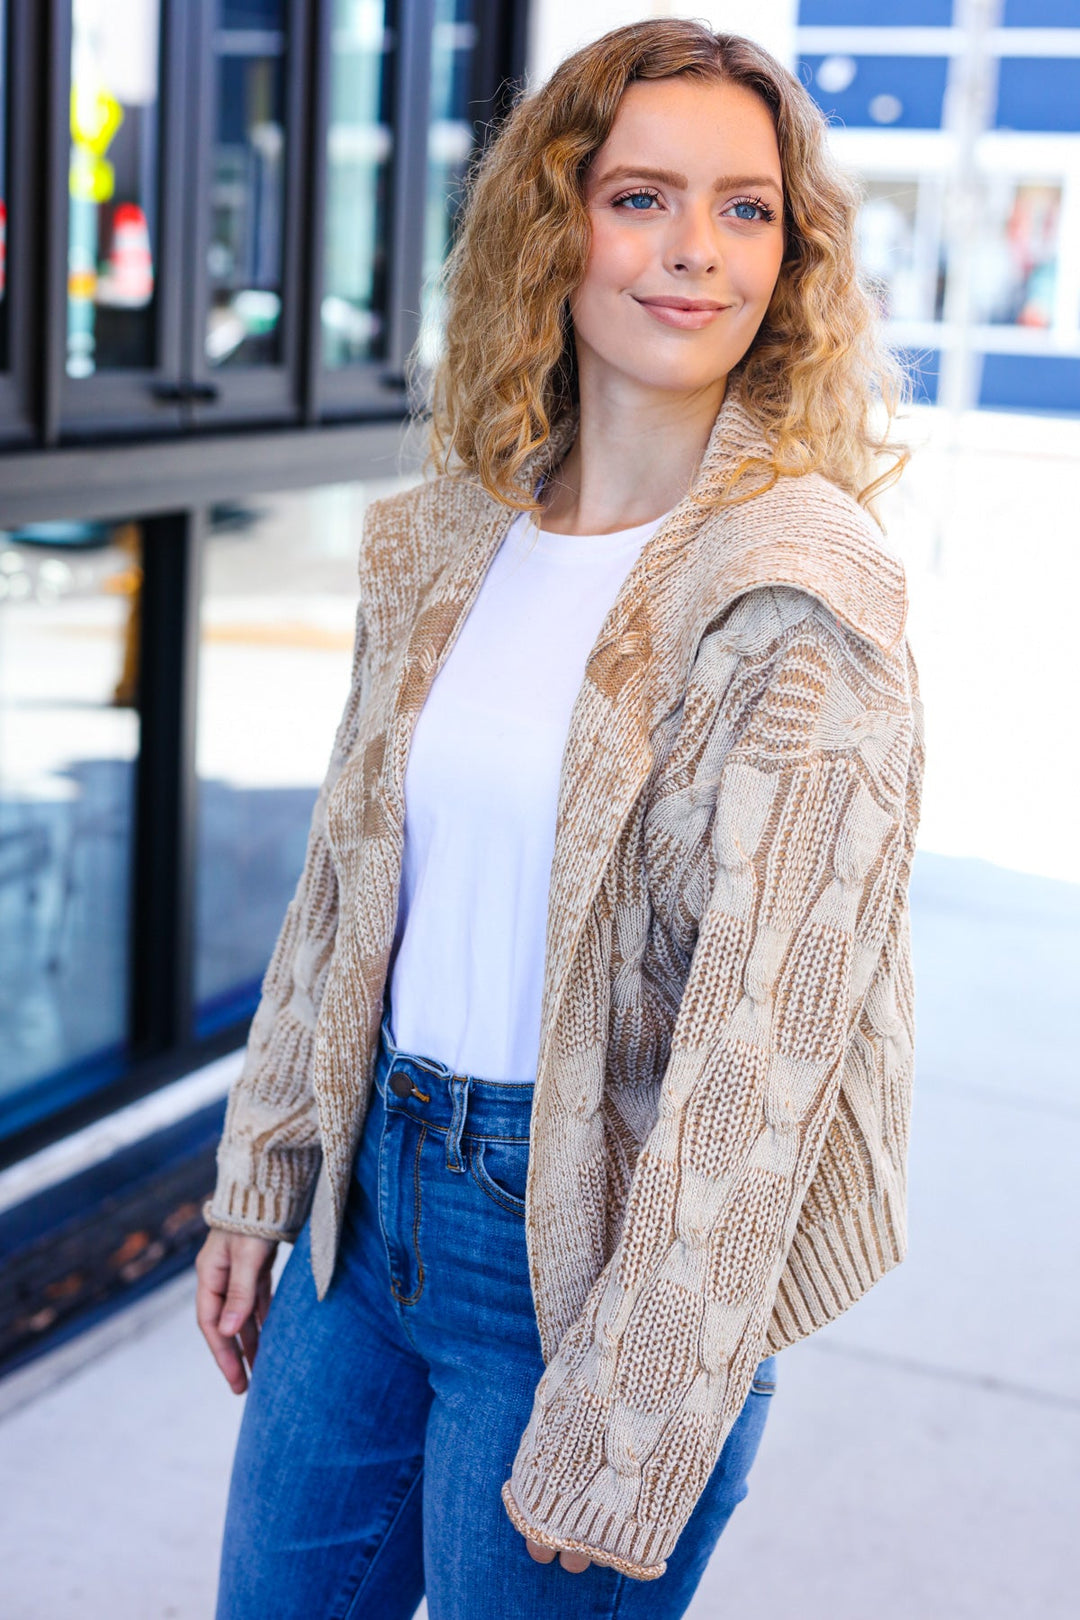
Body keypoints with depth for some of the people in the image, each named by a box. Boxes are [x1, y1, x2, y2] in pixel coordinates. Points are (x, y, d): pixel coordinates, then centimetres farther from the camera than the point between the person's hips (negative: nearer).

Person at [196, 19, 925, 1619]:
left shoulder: (802, 597, -16)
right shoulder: (443, 540, 3)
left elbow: (758, 1043, -19)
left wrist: (622, 1440, -18)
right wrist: (261, 1182, 12)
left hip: (590, 1245, -6)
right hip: (377, 1193, 6)